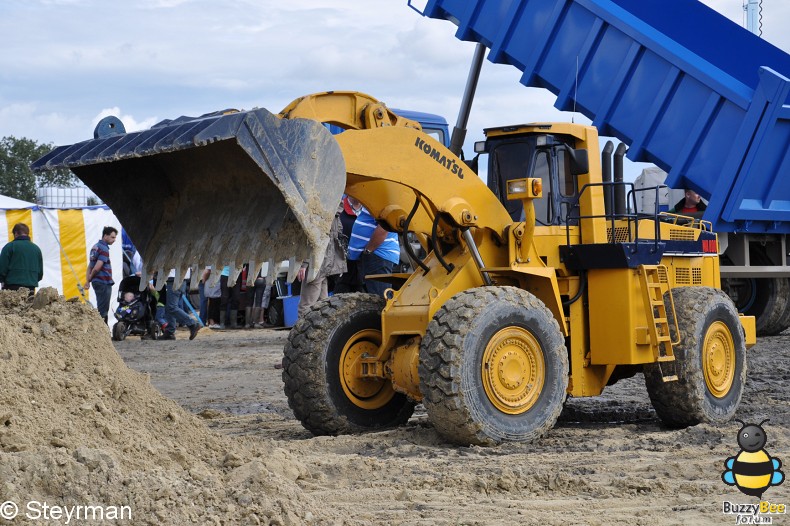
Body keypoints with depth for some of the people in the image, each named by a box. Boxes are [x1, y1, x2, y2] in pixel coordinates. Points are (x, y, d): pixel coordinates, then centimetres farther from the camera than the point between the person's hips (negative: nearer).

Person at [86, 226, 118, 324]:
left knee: (101, 308, 15)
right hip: (103, 282, -9)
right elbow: (97, 268, -20)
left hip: (97, 282, 9)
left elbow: (90, 266, 14)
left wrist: (88, 280, 10)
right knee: (103, 309, -7)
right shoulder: (104, 249, -15)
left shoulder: (95, 247, 15)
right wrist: (90, 278, -5)